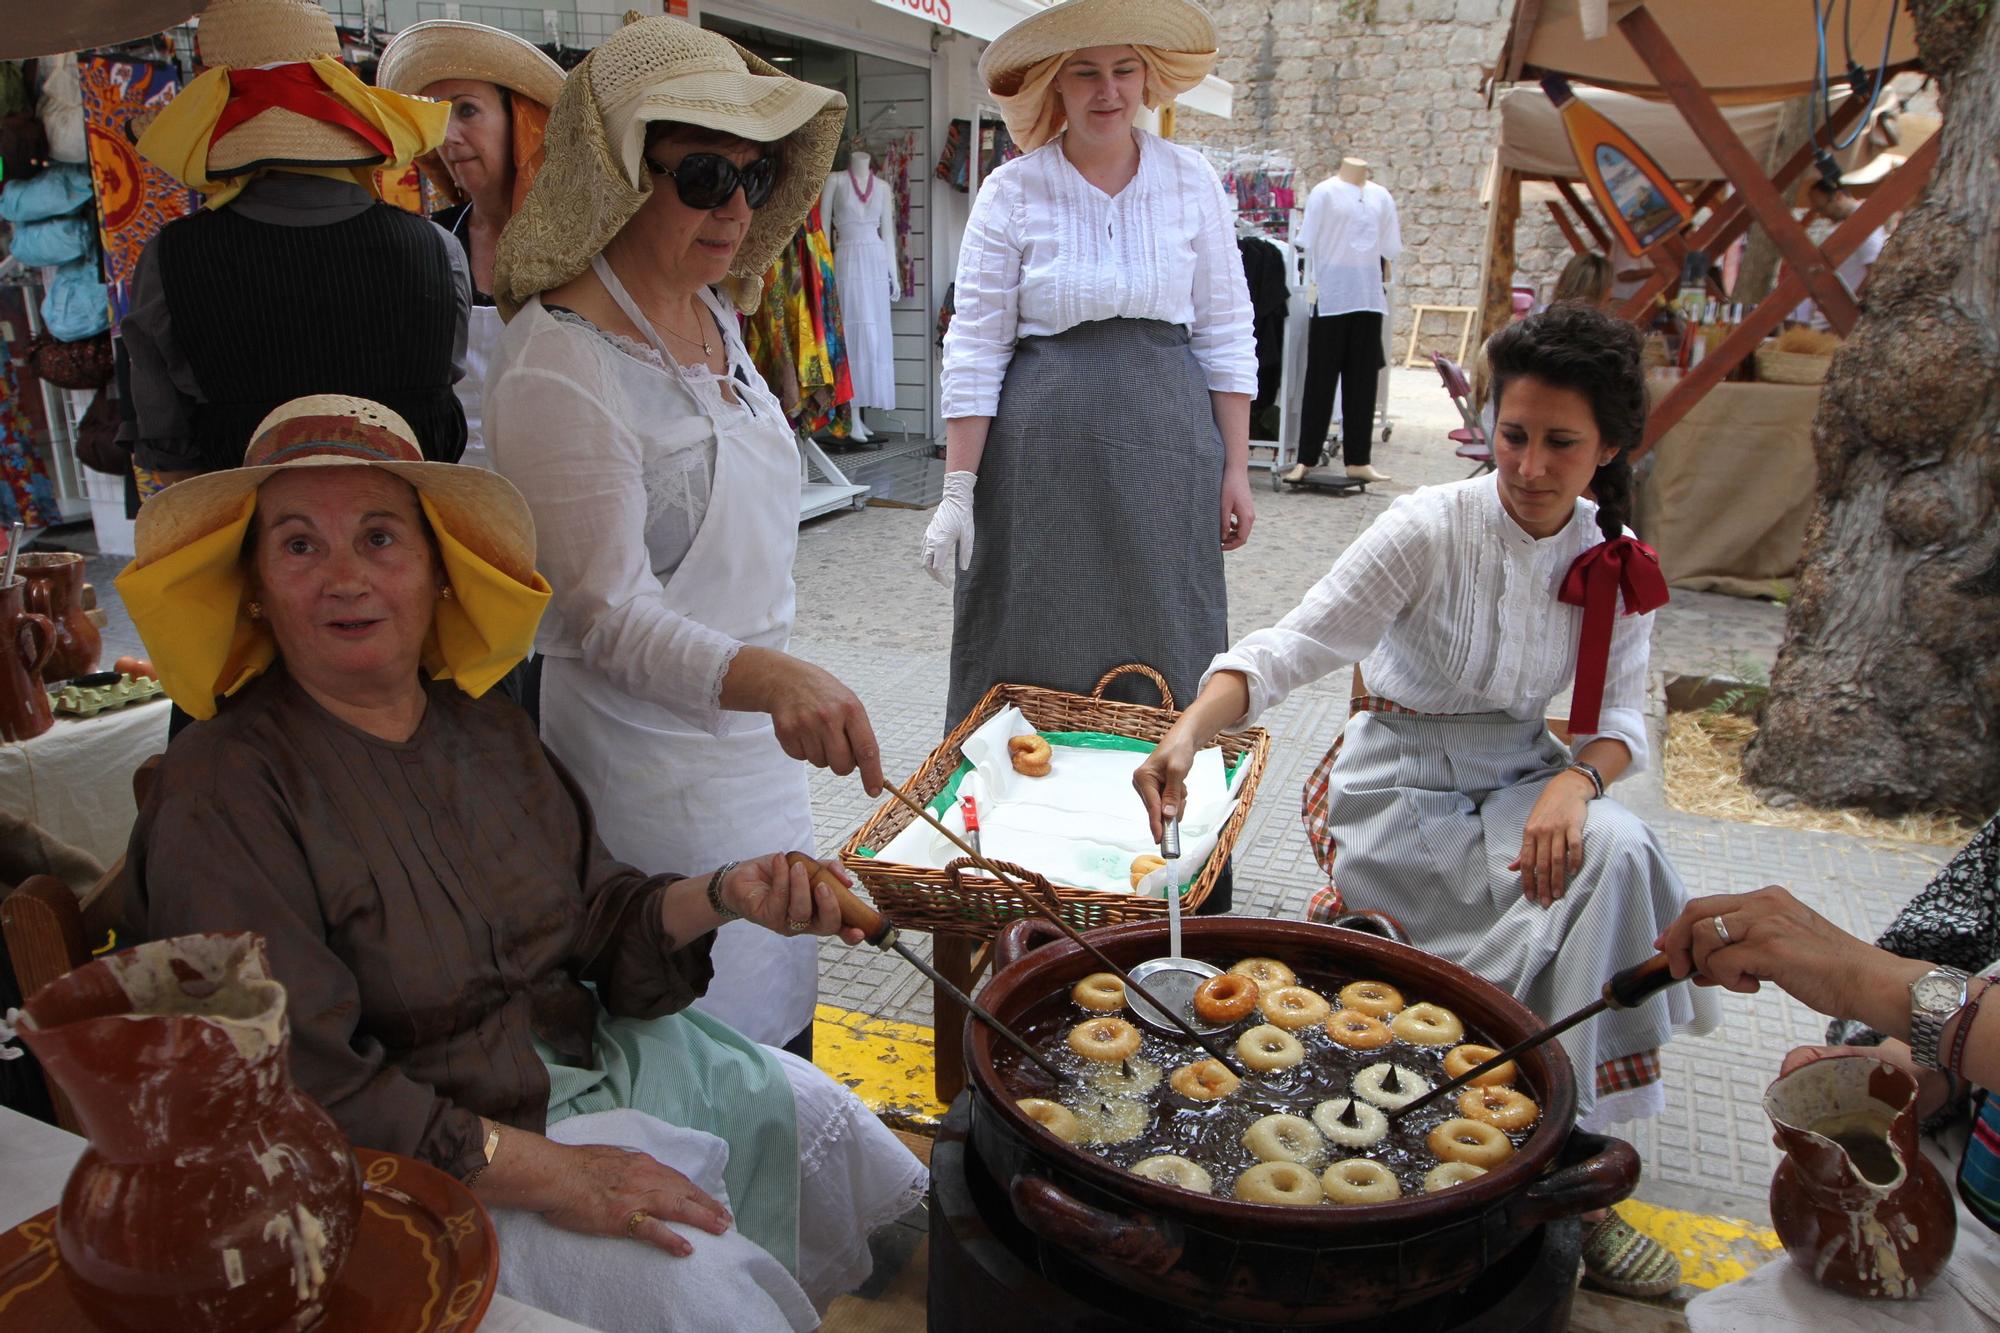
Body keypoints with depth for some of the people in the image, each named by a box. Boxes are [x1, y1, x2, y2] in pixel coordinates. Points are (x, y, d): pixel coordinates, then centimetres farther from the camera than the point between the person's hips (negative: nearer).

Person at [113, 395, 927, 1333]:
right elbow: (291, 1097, -22)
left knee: (813, 1112, 6)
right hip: (414, 1166, -7)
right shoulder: (221, 793, -18)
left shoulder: (487, 731, 4)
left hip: (585, 1061, 7)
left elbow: (599, 924, 8)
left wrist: (724, 895, -12)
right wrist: (542, 1173, -26)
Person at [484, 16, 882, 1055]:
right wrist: (769, 679, -42)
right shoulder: (556, 366, -21)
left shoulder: (714, 314, 6)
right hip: (652, 765, -8)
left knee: (781, 1023, 21)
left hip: (755, 738, 8)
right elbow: (610, 618, -25)